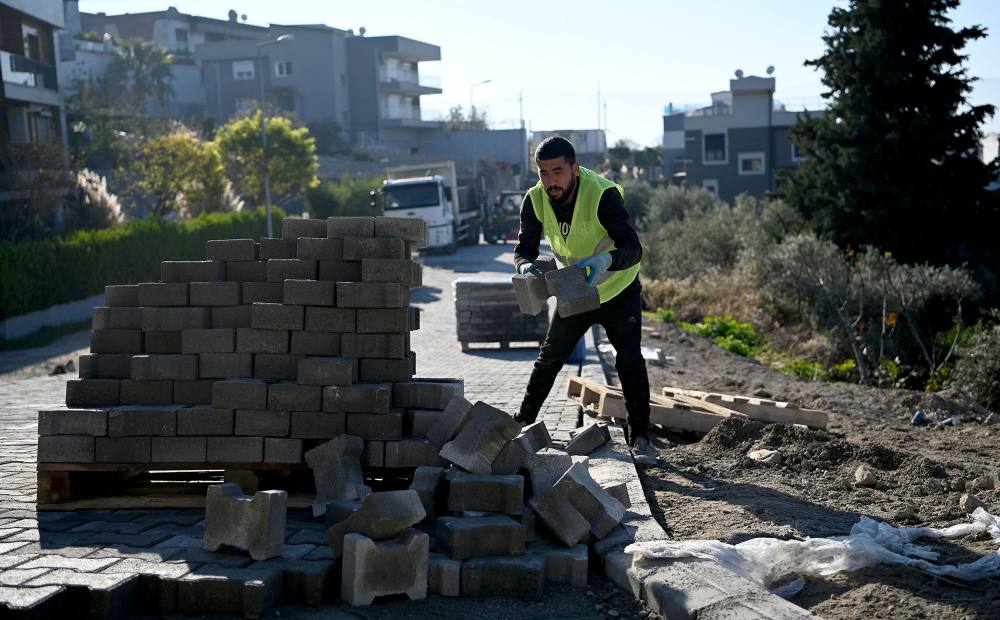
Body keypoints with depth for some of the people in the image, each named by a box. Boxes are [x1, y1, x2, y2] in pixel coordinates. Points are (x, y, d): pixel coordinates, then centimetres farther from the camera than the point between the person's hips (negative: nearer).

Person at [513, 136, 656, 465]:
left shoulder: (603, 195, -32)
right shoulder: (535, 200, -18)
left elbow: (633, 248, -39)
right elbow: (523, 250, -15)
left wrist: (607, 260, -62)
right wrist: (526, 267, -40)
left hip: (618, 292, -4)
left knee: (630, 361, -14)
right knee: (548, 359, 10)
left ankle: (639, 438, -3)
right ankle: (522, 424, 27)